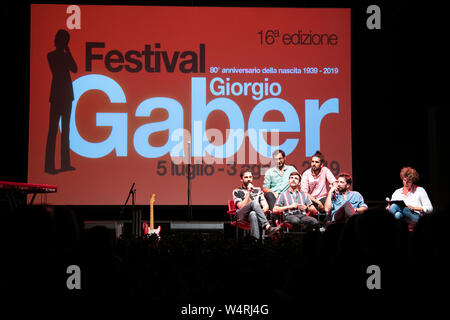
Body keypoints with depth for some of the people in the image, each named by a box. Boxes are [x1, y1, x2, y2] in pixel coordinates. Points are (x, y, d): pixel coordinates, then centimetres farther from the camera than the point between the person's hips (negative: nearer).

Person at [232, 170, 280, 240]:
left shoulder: (258, 190, 27)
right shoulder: (237, 192, 18)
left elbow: (266, 206, 14)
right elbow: (241, 206, -1)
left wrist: (262, 211, -10)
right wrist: (248, 193, -3)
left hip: (254, 213, 2)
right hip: (242, 216, -2)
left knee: (253, 214, -41)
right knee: (254, 202, -36)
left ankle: (255, 240, -62)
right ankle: (267, 227, -55)